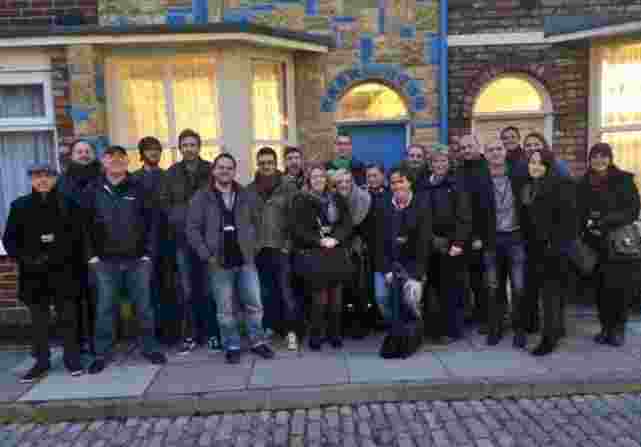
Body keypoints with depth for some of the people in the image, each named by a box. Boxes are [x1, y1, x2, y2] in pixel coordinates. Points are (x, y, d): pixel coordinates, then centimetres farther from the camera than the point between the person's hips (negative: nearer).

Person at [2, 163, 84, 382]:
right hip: (33, 271, 2)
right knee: (38, 319, 8)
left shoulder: (67, 204, 4)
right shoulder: (20, 205, 8)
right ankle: (41, 361, 21)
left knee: (67, 316, 4)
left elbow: (77, 235, -1)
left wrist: (54, 254, -14)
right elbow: (9, 239, 8)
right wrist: (24, 257, -9)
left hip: (62, 270, -1)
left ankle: (71, 358, 17)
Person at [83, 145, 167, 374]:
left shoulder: (137, 189, 4)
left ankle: (150, 347, 21)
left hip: (137, 259, 0)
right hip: (105, 261, 0)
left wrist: (148, 253, -3)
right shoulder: (93, 191, 4)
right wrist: (91, 255, -3)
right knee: (105, 308, 7)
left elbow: (150, 222, 3)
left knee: (144, 306, 7)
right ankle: (101, 354, 19)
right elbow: (84, 225, 4)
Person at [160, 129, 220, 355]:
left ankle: (212, 334, 14)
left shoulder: (210, 171, 3)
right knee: (187, 290, 6)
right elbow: (164, 201, 10)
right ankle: (191, 335, 17)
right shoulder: (172, 173, 8)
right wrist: (176, 219, -3)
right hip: (182, 238, 2)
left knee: (207, 288, 2)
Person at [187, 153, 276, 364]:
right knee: (225, 309, 6)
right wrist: (206, 255, -11)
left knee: (254, 304, 6)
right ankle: (232, 347, 21)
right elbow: (192, 229, -4)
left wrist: (251, 246, 2)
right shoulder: (202, 197, 0)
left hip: (245, 260, 3)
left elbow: (253, 223, 15)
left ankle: (257, 342, 23)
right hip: (219, 262, -2)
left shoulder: (244, 196, 9)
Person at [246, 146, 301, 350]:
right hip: (259, 249, 3)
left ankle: (291, 331, 7)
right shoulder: (250, 190, 9)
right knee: (266, 293, 11)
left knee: (286, 291, -2)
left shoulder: (288, 187, 1)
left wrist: (290, 243, -9)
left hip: (282, 248, -3)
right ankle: (269, 329, 23)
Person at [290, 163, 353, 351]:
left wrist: (335, 238, -12)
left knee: (336, 298, 4)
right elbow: (298, 229, -6)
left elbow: (347, 223, 6)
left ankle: (334, 334, 20)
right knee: (319, 298, -4)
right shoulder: (300, 200, 1)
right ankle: (315, 336, 12)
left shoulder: (337, 199, 12)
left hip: (336, 254, 3)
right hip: (312, 256, -3)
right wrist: (319, 241, -15)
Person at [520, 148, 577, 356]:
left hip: (554, 246, -7)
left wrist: (558, 243, -20)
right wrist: (526, 241, 11)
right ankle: (557, 327, 30)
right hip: (535, 247, 7)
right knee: (543, 288, 15)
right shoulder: (527, 187, 13)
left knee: (551, 290, -5)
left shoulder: (562, 184, -9)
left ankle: (550, 337, 2)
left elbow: (568, 217, -16)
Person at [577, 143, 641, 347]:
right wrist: (588, 224, -8)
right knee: (600, 287, 4)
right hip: (595, 244, 3)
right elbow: (579, 214, 10)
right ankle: (606, 327, 17)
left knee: (619, 286, -3)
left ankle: (619, 328, 14)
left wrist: (606, 220, -20)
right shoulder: (583, 184, 8)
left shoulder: (624, 180, -1)